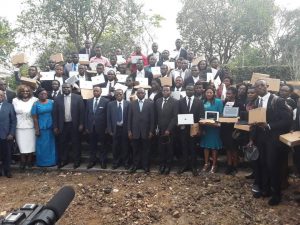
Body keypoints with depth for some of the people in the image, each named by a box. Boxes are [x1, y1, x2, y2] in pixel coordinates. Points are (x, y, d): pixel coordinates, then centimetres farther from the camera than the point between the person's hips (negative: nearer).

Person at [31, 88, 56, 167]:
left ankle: (52, 161, 26)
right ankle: (42, 162, 20)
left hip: (51, 127, 3)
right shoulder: (36, 104, -4)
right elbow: (35, 118, -6)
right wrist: (37, 129, -10)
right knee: (42, 145, 7)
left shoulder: (51, 102, 2)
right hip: (41, 128, -3)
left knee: (51, 144, 13)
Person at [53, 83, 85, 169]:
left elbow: (81, 111, -3)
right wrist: (55, 126, -2)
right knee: (62, 144, 11)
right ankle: (63, 160, 28)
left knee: (76, 143, 7)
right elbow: (55, 113, 2)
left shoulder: (78, 98, -3)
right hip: (62, 125, 2)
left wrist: (81, 124, -7)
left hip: (74, 125, -2)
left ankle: (77, 161, 20)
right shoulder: (57, 99, 2)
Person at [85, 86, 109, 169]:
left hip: (101, 127, -3)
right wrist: (86, 127, 3)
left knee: (103, 145, 9)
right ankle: (92, 161, 25)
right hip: (91, 127, 3)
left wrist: (107, 127, -8)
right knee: (92, 145, 12)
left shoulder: (106, 101, -4)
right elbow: (86, 114, 8)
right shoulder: (89, 101, 8)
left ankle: (103, 161, 22)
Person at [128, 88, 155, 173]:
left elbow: (152, 118, -1)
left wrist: (151, 131, -6)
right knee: (135, 149, 9)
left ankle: (146, 165, 20)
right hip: (135, 131, 1)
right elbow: (129, 118, 6)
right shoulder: (132, 104, 7)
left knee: (146, 149, 8)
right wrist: (129, 130, 1)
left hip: (146, 131, -1)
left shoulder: (150, 103, 1)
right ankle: (135, 165, 22)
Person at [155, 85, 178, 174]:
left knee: (169, 148, 8)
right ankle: (162, 164, 21)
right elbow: (156, 116, 10)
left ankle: (168, 165, 22)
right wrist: (156, 127, 2)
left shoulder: (175, 102, -6)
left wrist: (168, 129, -14)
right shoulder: (158, 101, 7)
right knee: (161, 148, 7)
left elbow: (175, 117, -10)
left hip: (169, 130, -3)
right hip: (160, 129, 3)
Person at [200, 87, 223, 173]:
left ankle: (214, 165, 15)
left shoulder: (218, 101, -3)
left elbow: (221, 114, -3)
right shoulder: (203, 102, 6)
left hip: (215, 126, -3)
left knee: (214, 145, 3)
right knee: (206, 145, 9)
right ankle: (206, 163, 22)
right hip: (205, 126, 3)